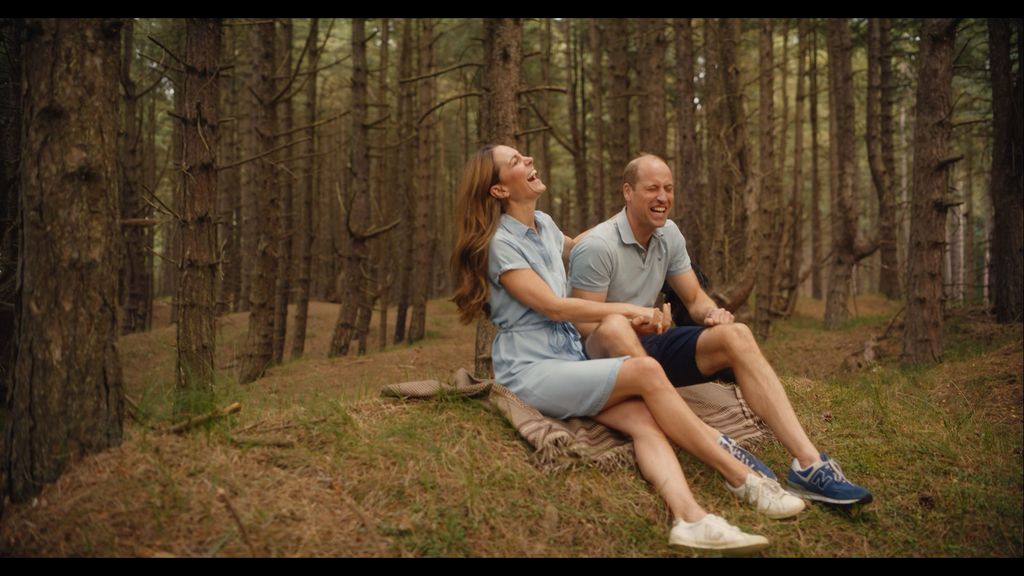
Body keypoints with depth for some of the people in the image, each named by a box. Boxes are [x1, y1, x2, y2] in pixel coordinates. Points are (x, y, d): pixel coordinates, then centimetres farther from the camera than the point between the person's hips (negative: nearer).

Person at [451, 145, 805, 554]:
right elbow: (553, 307, -16)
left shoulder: (543, 224, 14)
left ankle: (689, 519, -42)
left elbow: (574, 246, 38)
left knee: (643, 419, -23)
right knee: (646, 372, -26)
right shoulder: (499, 243, -10)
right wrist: (629, 310, -10)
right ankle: (742, 479, -19)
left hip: (569, 359, 8)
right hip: (530, 371, -7)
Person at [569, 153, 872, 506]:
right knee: (613, 328, -41)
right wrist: (635, 323, -33)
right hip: (603, 356, -6)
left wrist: (712, 313, -14)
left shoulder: (668, 234, 6)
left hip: (647, 345, 7)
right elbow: (585, 325, -17)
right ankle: (714, 444, -45)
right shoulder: (597, 247, -16)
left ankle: (808, 463, -27)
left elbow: (695, 299, 10)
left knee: (735, 336, -16)